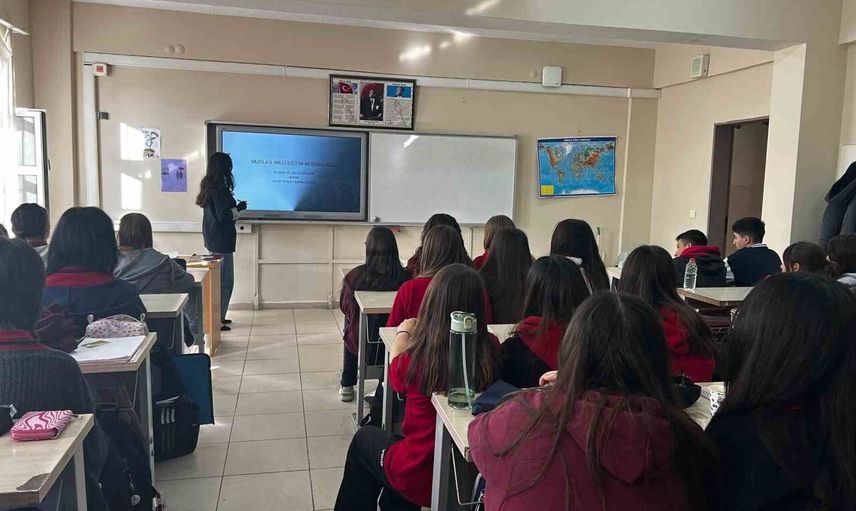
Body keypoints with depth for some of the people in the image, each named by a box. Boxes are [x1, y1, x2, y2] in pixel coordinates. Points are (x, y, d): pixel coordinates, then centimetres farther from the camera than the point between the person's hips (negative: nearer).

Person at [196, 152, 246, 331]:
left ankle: (217, 316, 24)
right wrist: (239, 208, -6)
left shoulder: (208, 186, 10)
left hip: (212, 238, 10)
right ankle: (217, 320, 0)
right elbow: (224, 216, -20)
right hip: (221, 240, -10)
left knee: (217, 279, 17)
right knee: (225, 281, -4)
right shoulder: (220, 188, -18)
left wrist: (234, 207, 17)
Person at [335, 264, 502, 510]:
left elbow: (396, 378, 0)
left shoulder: (418, 356, -24)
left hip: (420, 477, -3)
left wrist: (403, 334, 17)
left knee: (364, 438, 28)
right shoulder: (491, 350, -17)